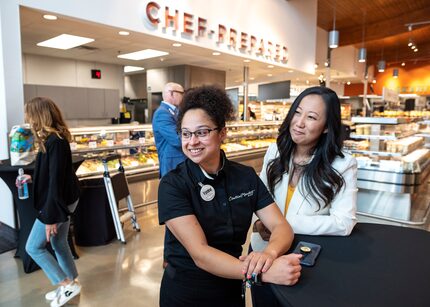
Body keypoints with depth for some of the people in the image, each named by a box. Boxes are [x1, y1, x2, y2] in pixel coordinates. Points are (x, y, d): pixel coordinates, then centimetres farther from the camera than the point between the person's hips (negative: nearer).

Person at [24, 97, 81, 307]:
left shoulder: (54, 142, -23)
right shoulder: (54, 138, 6)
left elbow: (56, 181, -24)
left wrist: (51, 216, -21)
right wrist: (32, 179, 28)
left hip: (58, 202, -9)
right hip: (62, 200, 9)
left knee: (33, 247, 5)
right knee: (59, 244, 18)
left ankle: (68, 284, 11)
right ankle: (69, 284, 33)